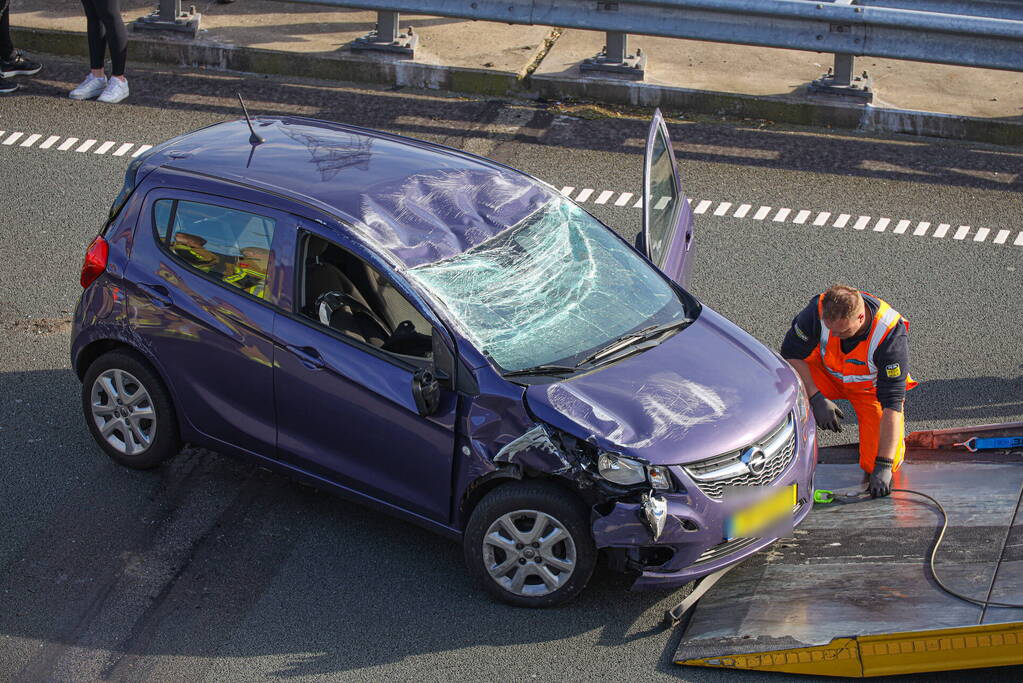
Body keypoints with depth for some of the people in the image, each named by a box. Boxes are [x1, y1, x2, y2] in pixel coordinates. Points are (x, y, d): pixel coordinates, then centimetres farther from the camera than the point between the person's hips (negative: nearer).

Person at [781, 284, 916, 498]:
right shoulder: (818, 310, -30)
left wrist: (883, 467, -36)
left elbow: (892, 403, -34)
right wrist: (816, 398, -29)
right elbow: (791, 354, -17)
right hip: (828, 374, 2)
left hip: (872, 386, -2)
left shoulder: (892, 334, -35)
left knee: (881, 464, -17)